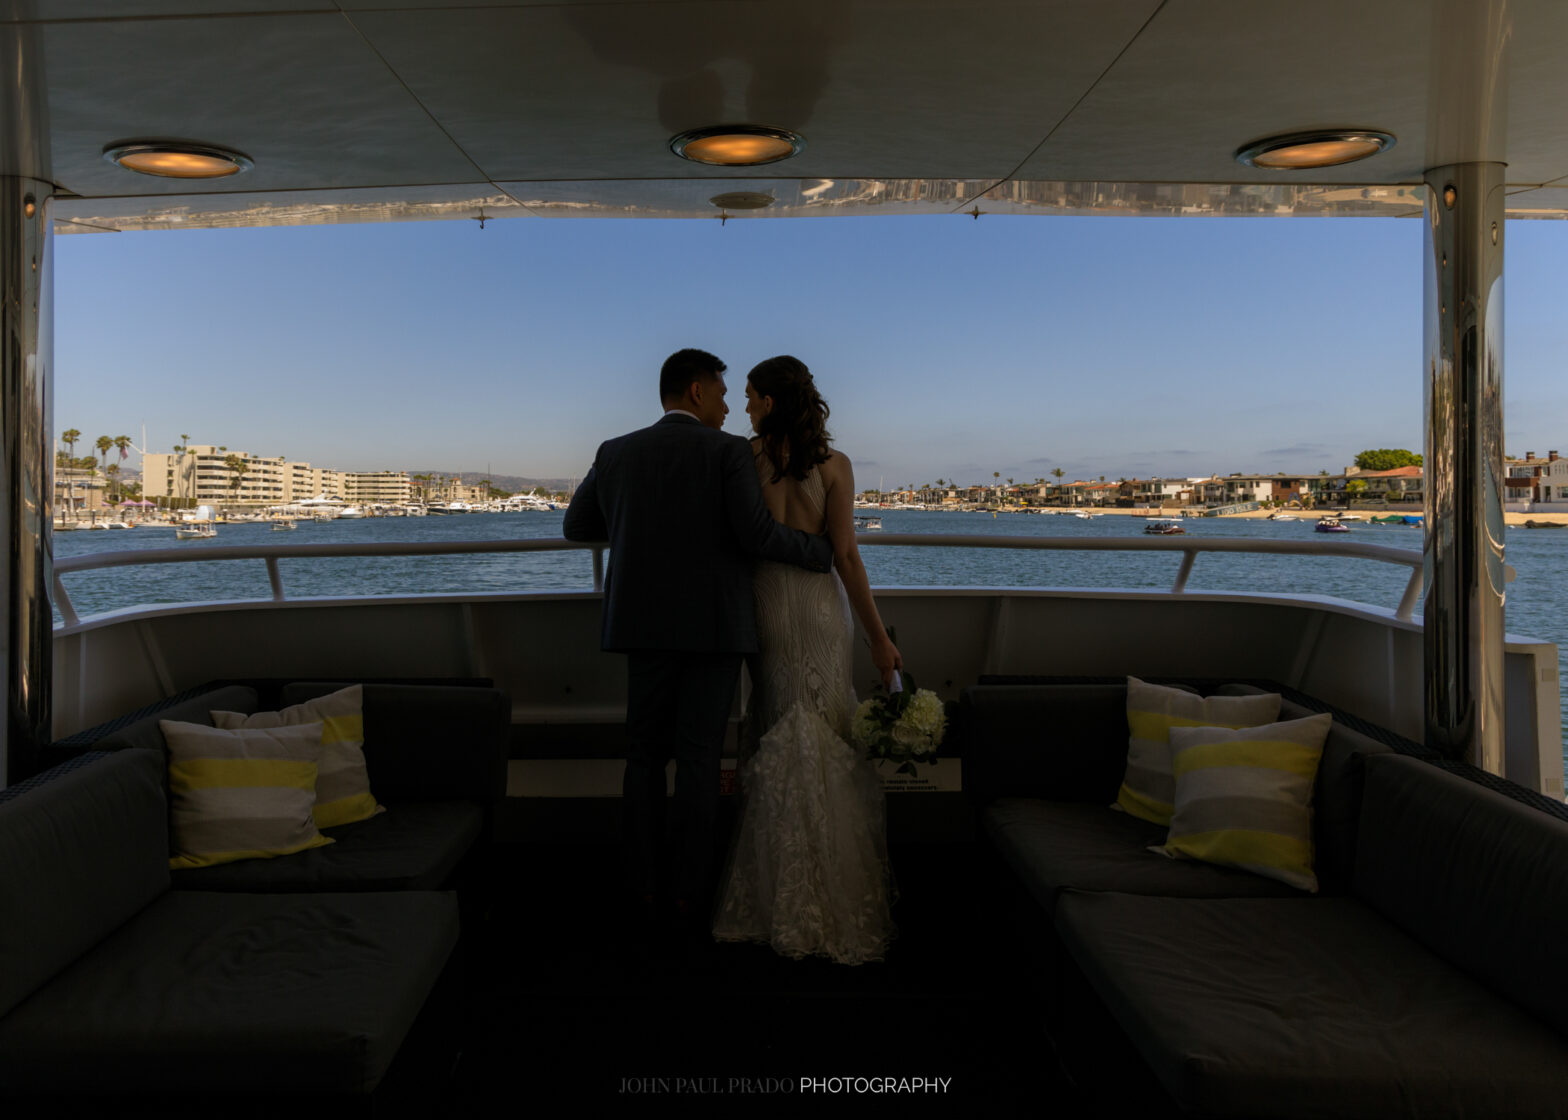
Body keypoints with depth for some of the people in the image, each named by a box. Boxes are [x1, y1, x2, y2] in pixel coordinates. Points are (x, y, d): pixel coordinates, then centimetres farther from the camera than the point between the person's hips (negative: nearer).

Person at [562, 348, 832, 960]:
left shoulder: (615, 452, 7)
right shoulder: (728, 451, -6)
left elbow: (575, 527, 13)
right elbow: (756, 532, -16)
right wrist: (820, 552, 0)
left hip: (644, 625, 3)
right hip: (713, 627, -3)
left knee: (644, 759, 10)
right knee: (699, 760, 4)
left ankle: (643, 898, 11)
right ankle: (691, 895, 9)